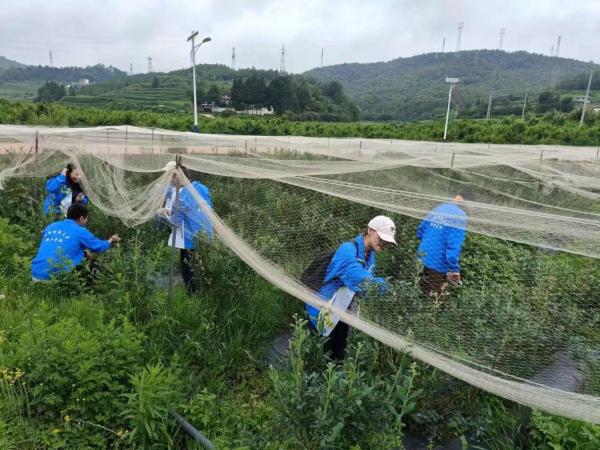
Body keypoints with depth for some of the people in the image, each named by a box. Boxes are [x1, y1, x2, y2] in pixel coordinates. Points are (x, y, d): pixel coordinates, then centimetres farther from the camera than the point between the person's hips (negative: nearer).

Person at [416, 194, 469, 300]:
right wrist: (454, 270, -22)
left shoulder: (438, 208, 8)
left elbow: (420, 231, 14)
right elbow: (454, 245, -24)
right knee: (436, 298, 9)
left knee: (424, 292, 24)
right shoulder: (460, 216, -15)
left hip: (423, 259, 7)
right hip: (439, 264, -7)